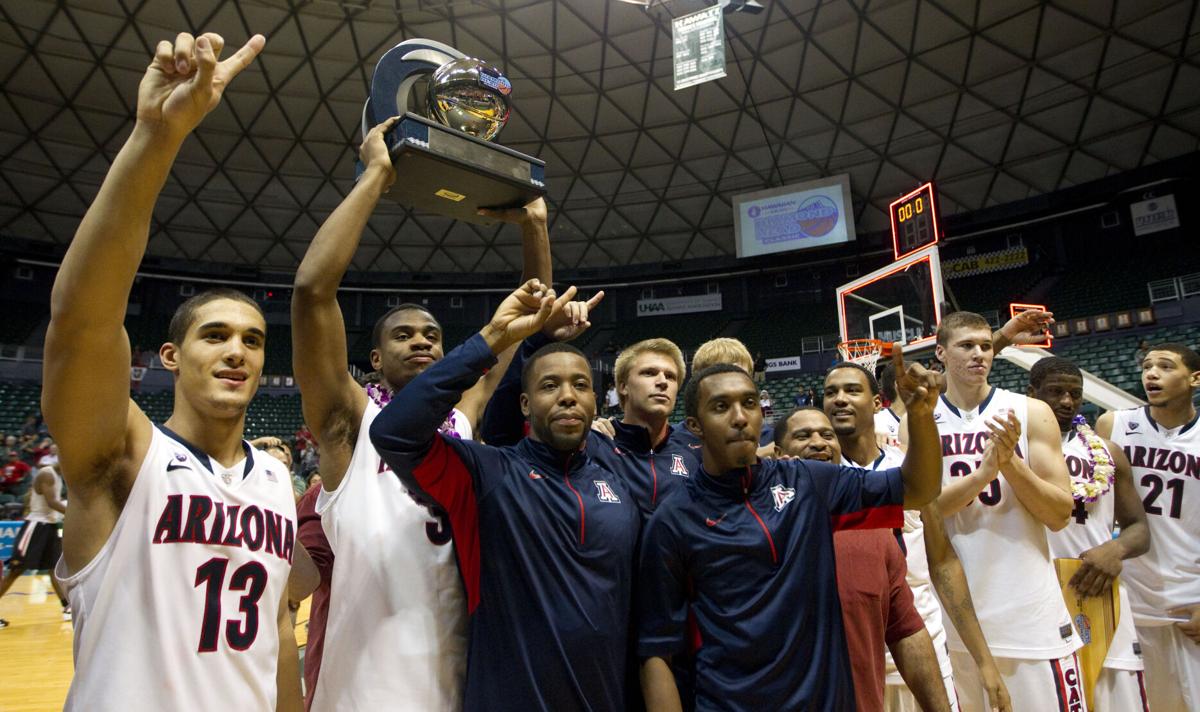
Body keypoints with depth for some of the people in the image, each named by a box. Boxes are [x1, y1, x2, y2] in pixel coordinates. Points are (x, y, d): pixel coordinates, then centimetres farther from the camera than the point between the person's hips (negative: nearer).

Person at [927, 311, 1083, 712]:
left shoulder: (1031, 413, 0)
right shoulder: (917, 421, 0)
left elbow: (1059, 515, -3)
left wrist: (1010, 460, -18)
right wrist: (985, 470, -24)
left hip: (1031, 608, 0)